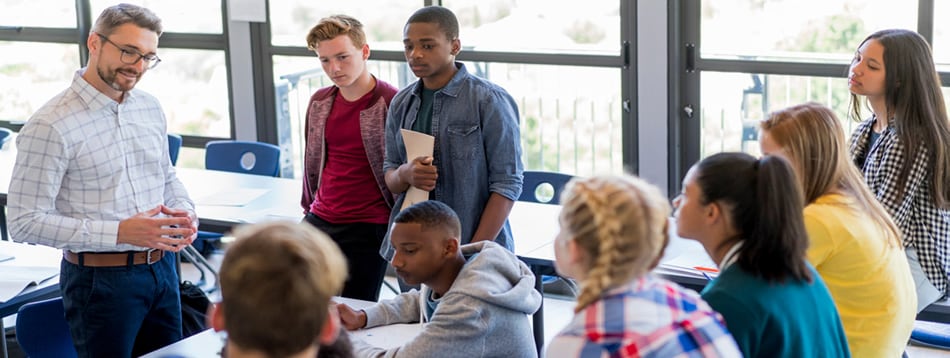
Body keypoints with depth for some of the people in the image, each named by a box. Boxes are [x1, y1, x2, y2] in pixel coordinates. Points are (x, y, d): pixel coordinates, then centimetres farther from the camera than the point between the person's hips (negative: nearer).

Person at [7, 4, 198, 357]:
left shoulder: (150, 108, 6)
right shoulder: (50, 126, -16)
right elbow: (25, 222, -17)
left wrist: (184, 212, -2)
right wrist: (119, 233, -24)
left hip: (162, 268, 7)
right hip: (101, 278, -6)